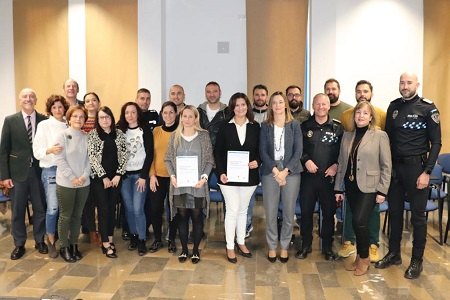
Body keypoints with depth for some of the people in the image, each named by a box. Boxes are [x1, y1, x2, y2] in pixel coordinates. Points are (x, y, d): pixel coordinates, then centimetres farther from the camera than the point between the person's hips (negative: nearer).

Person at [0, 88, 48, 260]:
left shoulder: (44, 120, 0)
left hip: (39, 171, 1)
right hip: (18, 171, 0)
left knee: (40, 207, 9)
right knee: (17, 210, 8)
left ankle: (40, 241, 27)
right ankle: (19, 244, 23)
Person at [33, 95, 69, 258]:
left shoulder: (69, 125, 8)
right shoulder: (44, 125, -3)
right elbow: (37, 151, -7)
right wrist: (50, 150, -25)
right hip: (50, 170, -4)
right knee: (52, 207, -4)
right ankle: (51, 241, 12)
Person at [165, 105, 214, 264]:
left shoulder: (204, 135, 1)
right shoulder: (175, 136, 6)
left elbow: (210, 160, 0)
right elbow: (168, 159, 8)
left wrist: (204, 177, -13)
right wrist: (172, 176, -7)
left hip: (197, 184, -1)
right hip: (179, 184, 2)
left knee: (197, 217, 5)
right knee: (182, 216, 9)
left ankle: (196, 250, 20)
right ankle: (184, 249, 23)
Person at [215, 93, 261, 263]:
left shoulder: (255, 127, 3)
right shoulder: (225, 128, -2)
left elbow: (260, 150, 8)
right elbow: (217, 152, -1)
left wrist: (257, 161, -13)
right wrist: (221, 172, -12)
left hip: (249, 176, 2)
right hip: (229, 176, -2)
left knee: (243, 210, 14)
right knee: (232, 210, -2)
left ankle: (241, 242, 29)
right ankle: (230, 247, 11)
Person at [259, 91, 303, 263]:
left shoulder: (295, 125, 5)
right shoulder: (265, 126, 6)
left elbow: (298, 150, -1)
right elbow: (262, 151, 0)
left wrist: (286, 171, -12)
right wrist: (274, 170, -13)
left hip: (291, 172, 0)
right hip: (270, 173, 0)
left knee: (289, 213, 4)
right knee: (270, 213, 2)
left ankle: (284, 246, 21)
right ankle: (272, 246, 18)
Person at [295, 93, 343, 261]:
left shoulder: (337, 128, 4)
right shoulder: (304, 126, 6)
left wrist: (336, 165, -9)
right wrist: (306, 160, -9)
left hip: (329, 177, -1)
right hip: (308, 176, 1)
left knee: (329, 212, 6)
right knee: (306, 211, 6)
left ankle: (327, 247, 22)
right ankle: (305, 245, 21)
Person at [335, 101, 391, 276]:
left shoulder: (380, 136, -5)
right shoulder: (347, 136, 8)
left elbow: (386, 166, -5)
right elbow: (341, 163, 10)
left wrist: (382, 191, -9)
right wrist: (338, 188, 9)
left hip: (369, 187, -4)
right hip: (351, 186, 5)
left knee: (359, 221, -12)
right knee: (357, 222, 10)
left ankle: (364, 258, 11)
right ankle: (360, 257, 27)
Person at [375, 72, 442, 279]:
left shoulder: (428, 108, -6)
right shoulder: (394, 106, 8)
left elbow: (435, 143, -7)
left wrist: (427, 172, -13)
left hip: (416, 167, -4)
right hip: (394, 167, 5)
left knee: (417, 215, 5)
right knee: (394, 212, 13)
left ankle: (417, 260, 18)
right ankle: (394, 254, 27)